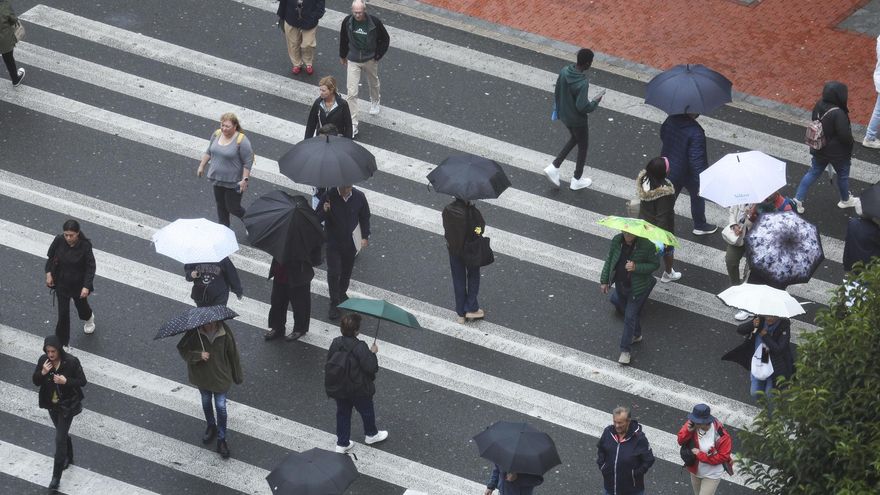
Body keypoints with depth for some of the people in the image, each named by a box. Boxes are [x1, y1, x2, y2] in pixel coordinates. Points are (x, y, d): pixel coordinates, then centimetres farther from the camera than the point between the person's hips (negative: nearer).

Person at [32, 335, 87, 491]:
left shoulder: (71, 362, -22)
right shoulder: (43, 360, -11)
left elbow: (82, 382, -13)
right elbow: (36, 382, -3)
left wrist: (66, 381, -29)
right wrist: (42, 372, -24)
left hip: (67, 405, -5)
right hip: (52, 404, 5)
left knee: (60, 438, -7)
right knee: (62, 432, 25)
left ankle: (56, 477, 0)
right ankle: (68, 458, 51)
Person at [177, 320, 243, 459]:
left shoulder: (225, 332, -22)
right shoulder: (194, 332, -23)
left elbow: (233, 354, -10)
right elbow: (182, 349, -14)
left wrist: (238, 377, 1)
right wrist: (199, 355, -34)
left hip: (221, 376, -2)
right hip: (202, 375, 2)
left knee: (221, 406, 7)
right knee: (206, 402, 24)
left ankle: (221, 439, 22)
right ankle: (211, 426, 51)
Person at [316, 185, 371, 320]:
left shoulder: (359, 197, -10)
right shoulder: (329, 196, -19)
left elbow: (364, 217, 6)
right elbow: (317, 218, -14)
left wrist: (365, 237, 4)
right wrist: (324, 211, -35)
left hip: (350, 241, 3)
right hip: (333, 241, -3)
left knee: (347, 271, 19)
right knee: (333, 272, -7)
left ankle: (342, 293, 44)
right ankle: (334, 304, 4)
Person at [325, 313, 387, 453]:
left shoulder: (335, 343, -11)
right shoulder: (360, 347, -28)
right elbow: (371, 367, -27)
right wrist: (372, 353, -11)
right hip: (359, 389, -5)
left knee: (343, 413, 21)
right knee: (367, 411, 22)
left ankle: (342, 443, 28)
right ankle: (371, 435, 45)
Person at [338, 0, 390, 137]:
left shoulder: (374, 22, -22)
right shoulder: (347, 21, -16)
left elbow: (385, 39, -7)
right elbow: (343, 38, 3)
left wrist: (378, 56, -7)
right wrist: (343, 55, 13)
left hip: (370, 60, 0)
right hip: (353, 61, 0)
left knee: (373, 83, 28)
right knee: (351, 93, -8)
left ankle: (375, 102, 62)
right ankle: (353, 124, -5)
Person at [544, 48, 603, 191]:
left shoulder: (564, 71, -12)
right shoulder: (582, 83, -33)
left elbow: (557, 92, 1)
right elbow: (582, 106, -30)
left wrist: (558, 109, 17)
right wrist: (595, 102, -11)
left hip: (564, 115, 7)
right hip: (577, 120, -7)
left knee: (574, 139, 31)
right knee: (583, 146, 18)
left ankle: (554, 167, 24)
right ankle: (577, 180, 32)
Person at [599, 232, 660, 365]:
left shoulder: (647, 245, -22)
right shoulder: (617, 241, -9)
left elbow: (655, 264, -15)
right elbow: (609, 260, 2)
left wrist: (636, 267, -30)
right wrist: (604, 281, 4)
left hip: (637, 288, -6)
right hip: (620, 285, 6)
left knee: (630, 317, -3)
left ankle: (625, 351, 6)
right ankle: (636, 335, 50)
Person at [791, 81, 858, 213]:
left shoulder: (819, 105, -10)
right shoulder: (838, 114, -34)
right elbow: (845, 135, -27)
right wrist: (851, 144, -4)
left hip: (819, 148, 6)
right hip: (838, 153, -6)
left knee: (813, 172, 20)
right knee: (843, 175, 19)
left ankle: (798, 199, 18)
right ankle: (845, 200, 40)